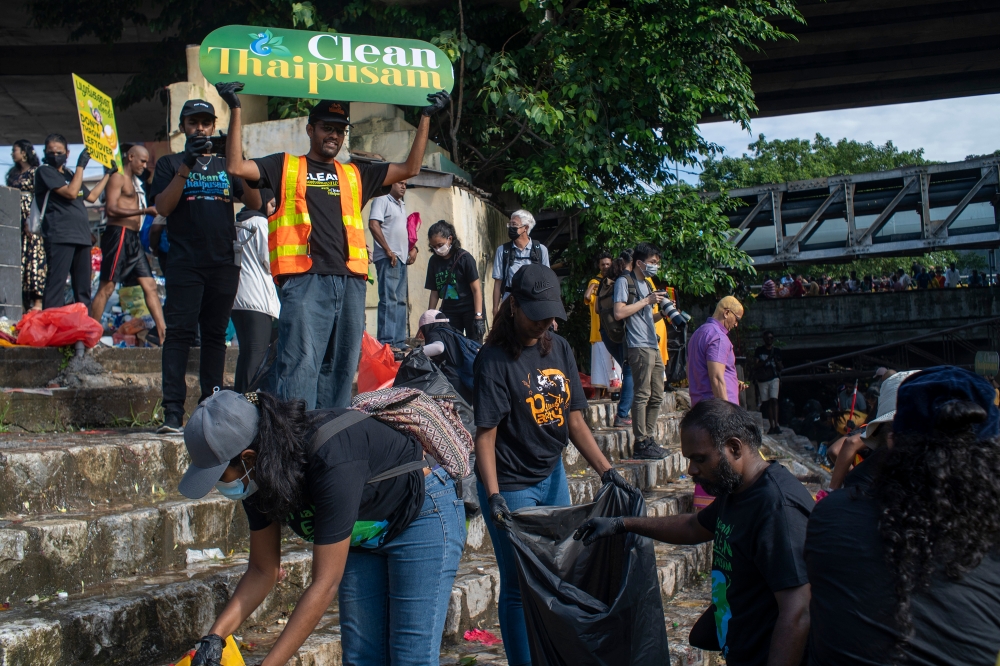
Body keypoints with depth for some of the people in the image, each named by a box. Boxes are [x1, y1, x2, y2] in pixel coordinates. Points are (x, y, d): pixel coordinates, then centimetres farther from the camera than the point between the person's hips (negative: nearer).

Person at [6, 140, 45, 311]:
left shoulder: (35, 171, -1)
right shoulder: (13, 173, 22)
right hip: (15, 222, 7)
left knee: (34, 258, -12)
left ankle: (37, 302, -15)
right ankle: (20, 301, 1)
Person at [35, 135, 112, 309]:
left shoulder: (70, 174, 21)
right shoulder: (45, 171, -2)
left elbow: (91, 196, 29)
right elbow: (71, 193, -13)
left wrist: (107, 174, 32)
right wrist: (81, 166, -8)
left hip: (82, 236, 8)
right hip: (59, 236, -8)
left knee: (83, 288, 9)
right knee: (56, 285, -14)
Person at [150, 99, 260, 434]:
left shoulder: (225, 164, 17)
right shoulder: (170, 164, 11)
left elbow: (254, 202, 4)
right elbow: (163, 206, -6)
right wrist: (187, 164, -13)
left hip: (224, 264, 3)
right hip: (184, 264, -3)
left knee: (215, 335, 5)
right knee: (179, 333, -9)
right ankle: (173, 411, -11)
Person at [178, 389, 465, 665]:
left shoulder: (330, 461, -37)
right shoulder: (260, 475, -13)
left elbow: (325, 584, -33)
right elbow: (263, 570, -2)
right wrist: (214, 636, -14)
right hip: (366, 532, 8)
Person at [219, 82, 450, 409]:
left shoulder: (356, 175, 23)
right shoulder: (285, 167, 15)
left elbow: (410, 168, 23)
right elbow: (237, 166, 3)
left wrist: (425, 118, 22)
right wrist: (236, 109, 1)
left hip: (351, 282, 4)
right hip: (304, 281, -4)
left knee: (341, 368, 7)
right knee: (300, 365, -12)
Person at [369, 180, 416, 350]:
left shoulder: (402, 206, 23)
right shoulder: (382, 200, -3)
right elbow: (373, 225, -15)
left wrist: (413, 248, 12)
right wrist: (388, 251, -18)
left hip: (402, 259, 9)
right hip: (388, 259, -9)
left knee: (401, 301, 8)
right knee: (389, 300, -12)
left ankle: (399, 342, 11)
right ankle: (386, 343, -14)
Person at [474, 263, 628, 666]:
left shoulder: (559, 349, 2)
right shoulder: (495, 359, -16)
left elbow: (574, 421, 4)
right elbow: (485, 436, -18)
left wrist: (606, 471, -4)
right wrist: (493, 496, -28)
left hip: (552, 476, 6)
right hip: (512, 485, -6)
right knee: (520, 587, 5)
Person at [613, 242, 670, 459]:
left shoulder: (646, 284, 24)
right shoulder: (624, 281, -3)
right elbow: (619, 313, -15)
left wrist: (662, 313, 9)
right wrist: (647, 301, -11)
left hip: (653, 347, 9)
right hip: (639, 346, -9)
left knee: (656, 396, 9)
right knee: (642, 395, -10)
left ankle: (648, 440, 15)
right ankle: (641, 444, -8)